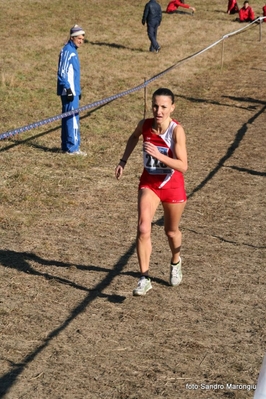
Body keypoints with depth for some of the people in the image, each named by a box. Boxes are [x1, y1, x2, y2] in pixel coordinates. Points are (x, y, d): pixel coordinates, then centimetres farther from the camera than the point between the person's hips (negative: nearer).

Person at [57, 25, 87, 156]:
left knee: (68, 119, 13)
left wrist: (78, 90, 23)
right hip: (69, 91, -10)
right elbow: (63, 72, -18)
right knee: (72, 119, -7)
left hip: (73, 91, 10)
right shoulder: (67, 51, -14)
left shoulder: (73, 50, 16)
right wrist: (69, 89, -19)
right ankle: (72, 147, -4)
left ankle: (66, 146, 19)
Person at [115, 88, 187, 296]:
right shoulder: (145, 125, -13)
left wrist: (159, 155, -40)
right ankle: (144, 278, -8)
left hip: (173, 186, -2)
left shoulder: (176, 130, -25)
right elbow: (134, 138, 14)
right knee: (143, 229, -16)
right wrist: (123, 161, 9)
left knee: (171, 231, 18)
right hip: (149, 183, 2)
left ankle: (175, 262, 49)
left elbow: (183, 166, -29)